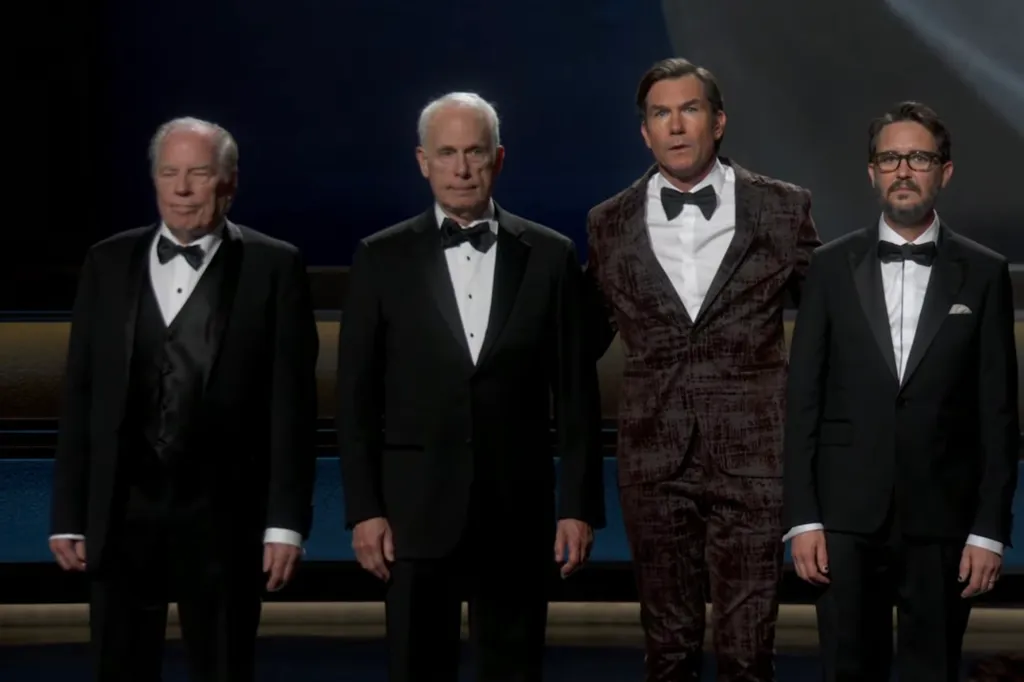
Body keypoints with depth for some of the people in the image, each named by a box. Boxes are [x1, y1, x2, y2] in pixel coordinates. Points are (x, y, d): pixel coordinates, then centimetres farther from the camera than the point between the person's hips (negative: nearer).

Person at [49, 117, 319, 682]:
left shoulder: (273, 267, -2)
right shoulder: (108, 263, 6)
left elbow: (292, 404, -4)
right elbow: (79, 397, 6)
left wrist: (286, 521, -9)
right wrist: (68, 515, 2)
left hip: (224, 516, -2)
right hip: (122, 514, 2)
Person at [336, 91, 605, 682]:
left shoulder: (550, 256, 4)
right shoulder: (381, 259, 3)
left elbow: (577, 392, 4)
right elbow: (357, 396, 2)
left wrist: (580, 504, -1)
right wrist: (364, 509, -4)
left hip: (518, 513, 1)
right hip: (417, 511, 0)